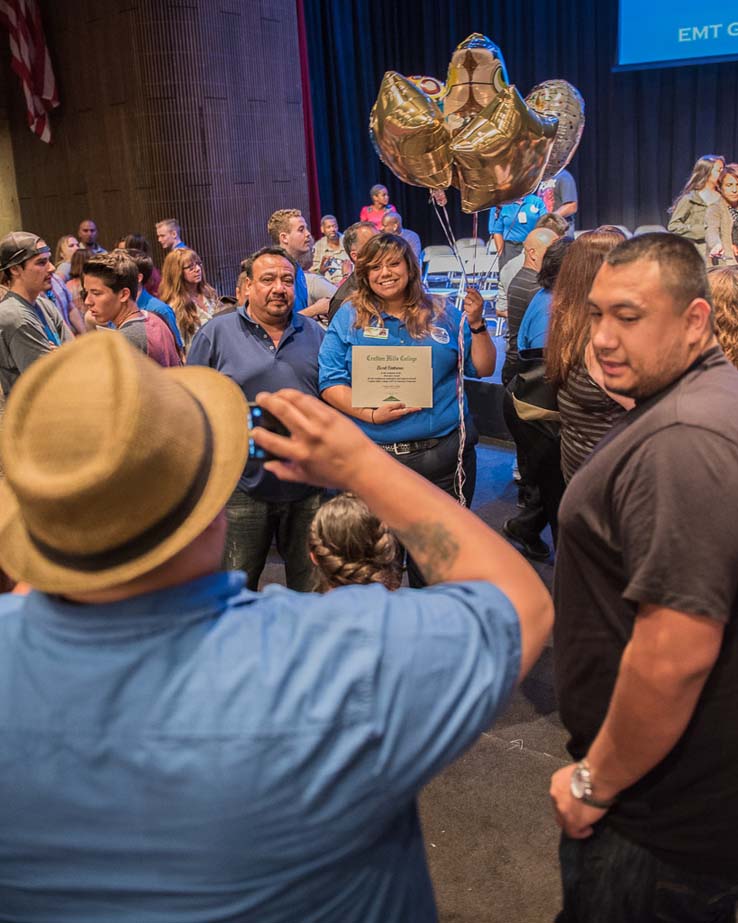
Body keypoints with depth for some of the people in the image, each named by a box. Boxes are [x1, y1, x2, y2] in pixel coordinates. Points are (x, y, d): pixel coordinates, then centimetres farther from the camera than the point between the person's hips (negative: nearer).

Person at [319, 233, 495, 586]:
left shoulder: (443, 314, 7)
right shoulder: (349, 317, 3)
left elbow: (483, 369, 8)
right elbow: (329, 382, -3)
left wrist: (476, 325, -7)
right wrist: (372, 415, -16)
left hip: (445, 455, 2)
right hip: (374, 460, -1)